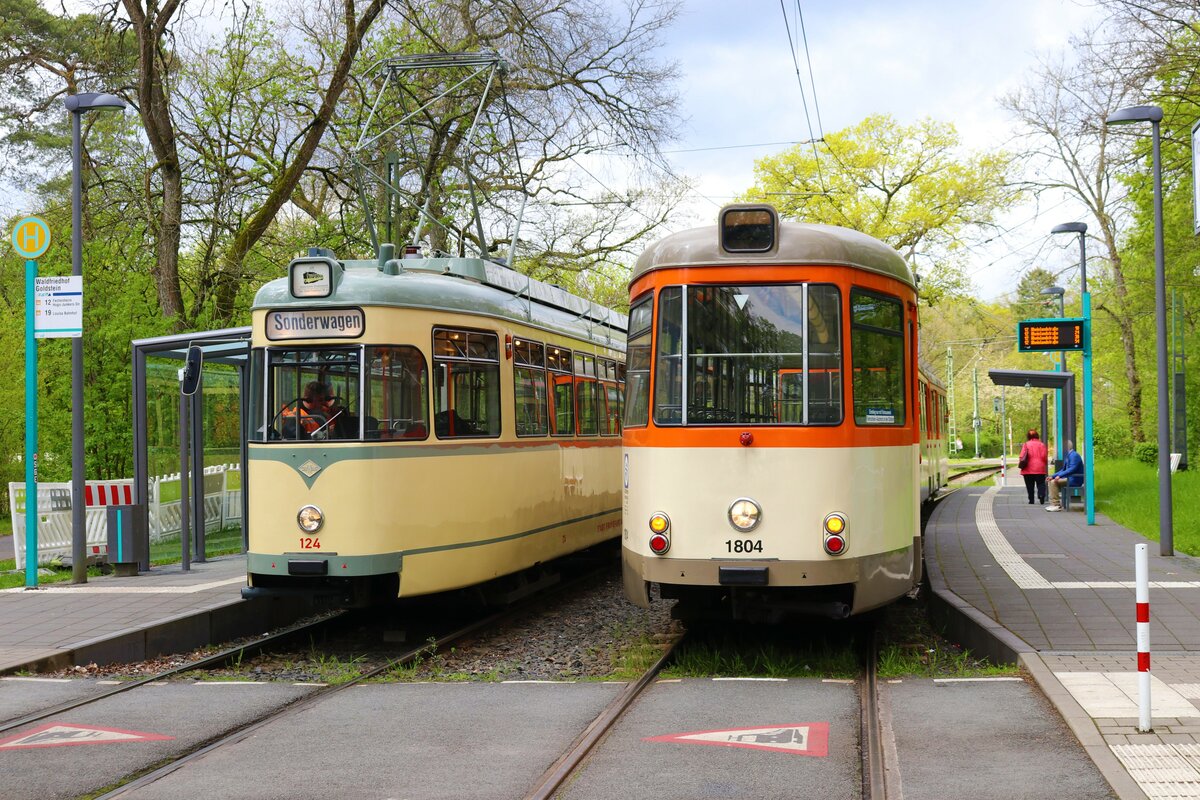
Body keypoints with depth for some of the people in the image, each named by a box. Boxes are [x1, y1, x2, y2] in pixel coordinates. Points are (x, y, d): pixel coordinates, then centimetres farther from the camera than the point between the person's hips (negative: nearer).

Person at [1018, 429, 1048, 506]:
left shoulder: (1026, 444, 0)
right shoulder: (1041, 444, 1)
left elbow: (1022, 457, -6)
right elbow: (1044, 456, -1)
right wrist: (1044, 464, 15)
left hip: (1028, 469, 0)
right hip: (1039, 468, 0)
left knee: (1030, 486, 7)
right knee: (1041, 484, 3)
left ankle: (1031, 500, 6)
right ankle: (1041, 497, -19)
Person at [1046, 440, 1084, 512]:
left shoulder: (1074, 455, -15)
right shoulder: (1068, 456, 16)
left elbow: (1072, 469, -27)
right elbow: (1063, 470, 19)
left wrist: (1059, 476, -32)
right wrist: (1053, 476, 8)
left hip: (1075, 480, -10)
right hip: (1070, 478, 10)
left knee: (1054, 482, -20)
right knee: (1052, 481, 9)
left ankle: (1057, 505, -17)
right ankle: (1054, 503, 6)